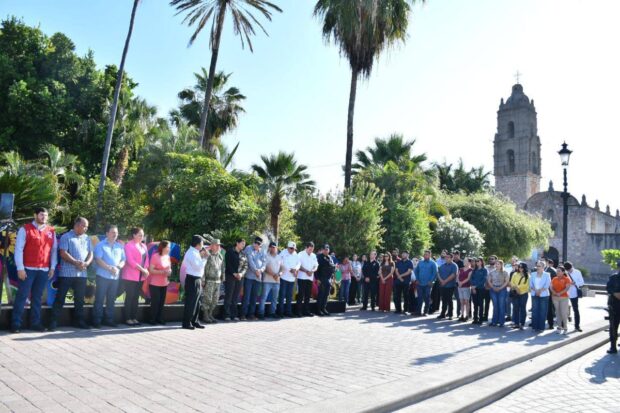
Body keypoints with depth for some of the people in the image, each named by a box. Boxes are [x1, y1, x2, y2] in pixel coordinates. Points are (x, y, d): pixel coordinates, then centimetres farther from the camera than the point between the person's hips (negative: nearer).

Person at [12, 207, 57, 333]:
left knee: (37, 297, 10)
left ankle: (35, 323, 16)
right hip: (28, 269, -3)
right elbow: (18, 249, -5)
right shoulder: (25, 229, -1)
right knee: (22, 296, 0)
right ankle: (16, 324, 8)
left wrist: (52, 267, 6)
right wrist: (20, 268, -10)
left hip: (44, 270, 3)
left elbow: (54, 250, 11)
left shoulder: (51, 231, 10)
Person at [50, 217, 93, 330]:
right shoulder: (66, 237, -2)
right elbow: (63, 253, -11)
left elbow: (90, 253, 11)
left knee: (80, 298, 11)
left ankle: (79, 321, 19)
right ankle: (53, 322, 7)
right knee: (60, 298, -1)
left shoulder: (87, 239, 14)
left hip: (82, 273, 5)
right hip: (67, 273, -5)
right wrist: (76, 263, -16)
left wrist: (86, 263, -9)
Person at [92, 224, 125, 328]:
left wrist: (118, 267, -9)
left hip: (115, 277, 4)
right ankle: (97, 320, 5)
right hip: (103, 276, -4)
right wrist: (110, 268, -16)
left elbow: (123, 260, 12)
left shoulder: (120, 246, 13)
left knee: (111, 300, 10)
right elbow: (98, 260, -9)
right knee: (99, 299, -1)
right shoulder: (100, 245, 0)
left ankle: (109, 320, 17)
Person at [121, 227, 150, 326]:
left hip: (140, 276, 6)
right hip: (130, 276, -6)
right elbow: (130, 260, -16)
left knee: (136, 297, 9)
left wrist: (145, 269, -4)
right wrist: (142, 269, -16)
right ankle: (127, 319, 5)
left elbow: (146, 259, 14)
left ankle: (134, 318, 14)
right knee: (129, 297, -2)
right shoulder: (129, 245, -8)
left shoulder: (144, 246, 14)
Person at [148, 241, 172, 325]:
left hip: (164, 283, 6)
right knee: (155, 301, -4)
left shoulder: (167, 257, 6)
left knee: (162, 302, 5)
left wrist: (169, 271, -4)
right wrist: (163, 272, -24)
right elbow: (151, 270, -17)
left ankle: (159, 319, 14)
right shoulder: (155, 256, -13)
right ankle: (152, 319, 8)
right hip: (154, 283, -6)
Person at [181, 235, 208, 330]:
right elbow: (198, 267, -22)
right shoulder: (191, 253, -16)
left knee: (197, 302, 15)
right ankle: (186, 323, 5)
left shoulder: (195, 252, 14)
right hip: (192, 280, -10)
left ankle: (194, 321, 24)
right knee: (190, 302, -3)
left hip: (197, 280, 10)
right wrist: (204, 258, -13)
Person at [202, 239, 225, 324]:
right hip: (209, 281, -7)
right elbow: (202, 268, -12)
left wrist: (222, 278, 16)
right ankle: (205, 316, 8)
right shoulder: (207, 255, -9)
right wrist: (203, 280, -14)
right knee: (207, 299, -2)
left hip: (217, 281, 7)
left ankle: (210, 315, 21)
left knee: (215, 299, 9)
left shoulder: (220, 256, 12)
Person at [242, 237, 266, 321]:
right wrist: (256, 270, -13)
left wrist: (261, 270, -11)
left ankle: (251, 314, 12)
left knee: (254, 296, 7)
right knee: (246, 296, -6)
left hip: (258, 277, 5)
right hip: (249, 276, -5)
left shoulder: (262, 252, 16)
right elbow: (250, 260, -9)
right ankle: (243, 314, -2)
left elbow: (264, 263, 9)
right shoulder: (248, 249, 1)